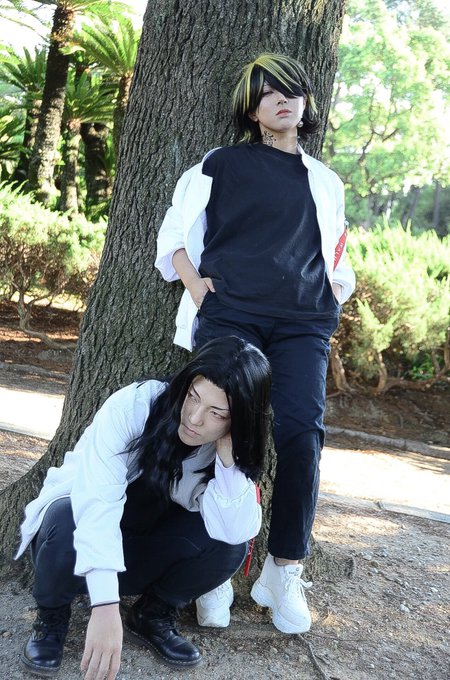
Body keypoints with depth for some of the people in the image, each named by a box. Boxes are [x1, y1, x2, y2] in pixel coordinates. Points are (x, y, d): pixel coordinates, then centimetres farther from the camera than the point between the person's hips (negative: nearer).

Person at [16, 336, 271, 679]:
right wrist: (106, 606, -48)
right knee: (68, 523, -38)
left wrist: (227, 457, -38)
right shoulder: (134, 405, -27)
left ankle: (153, 614, 2)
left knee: (229, 543, -24)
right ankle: (53, 614, -6)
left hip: (140, 555, 3)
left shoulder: (227, 451, -15)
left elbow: (236, 531, -31)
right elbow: (97, 501, -38)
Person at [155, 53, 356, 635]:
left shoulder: (325, 183, 22)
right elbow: (175, 234, 12)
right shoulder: (223, 165, 12)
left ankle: (284, 572, -2)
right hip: (230, 314, -2)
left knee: (301, 431, -13)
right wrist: (197, 286, -2)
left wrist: (334, 294, 13)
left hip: (303, 324, 2)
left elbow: (334, 256, 32)